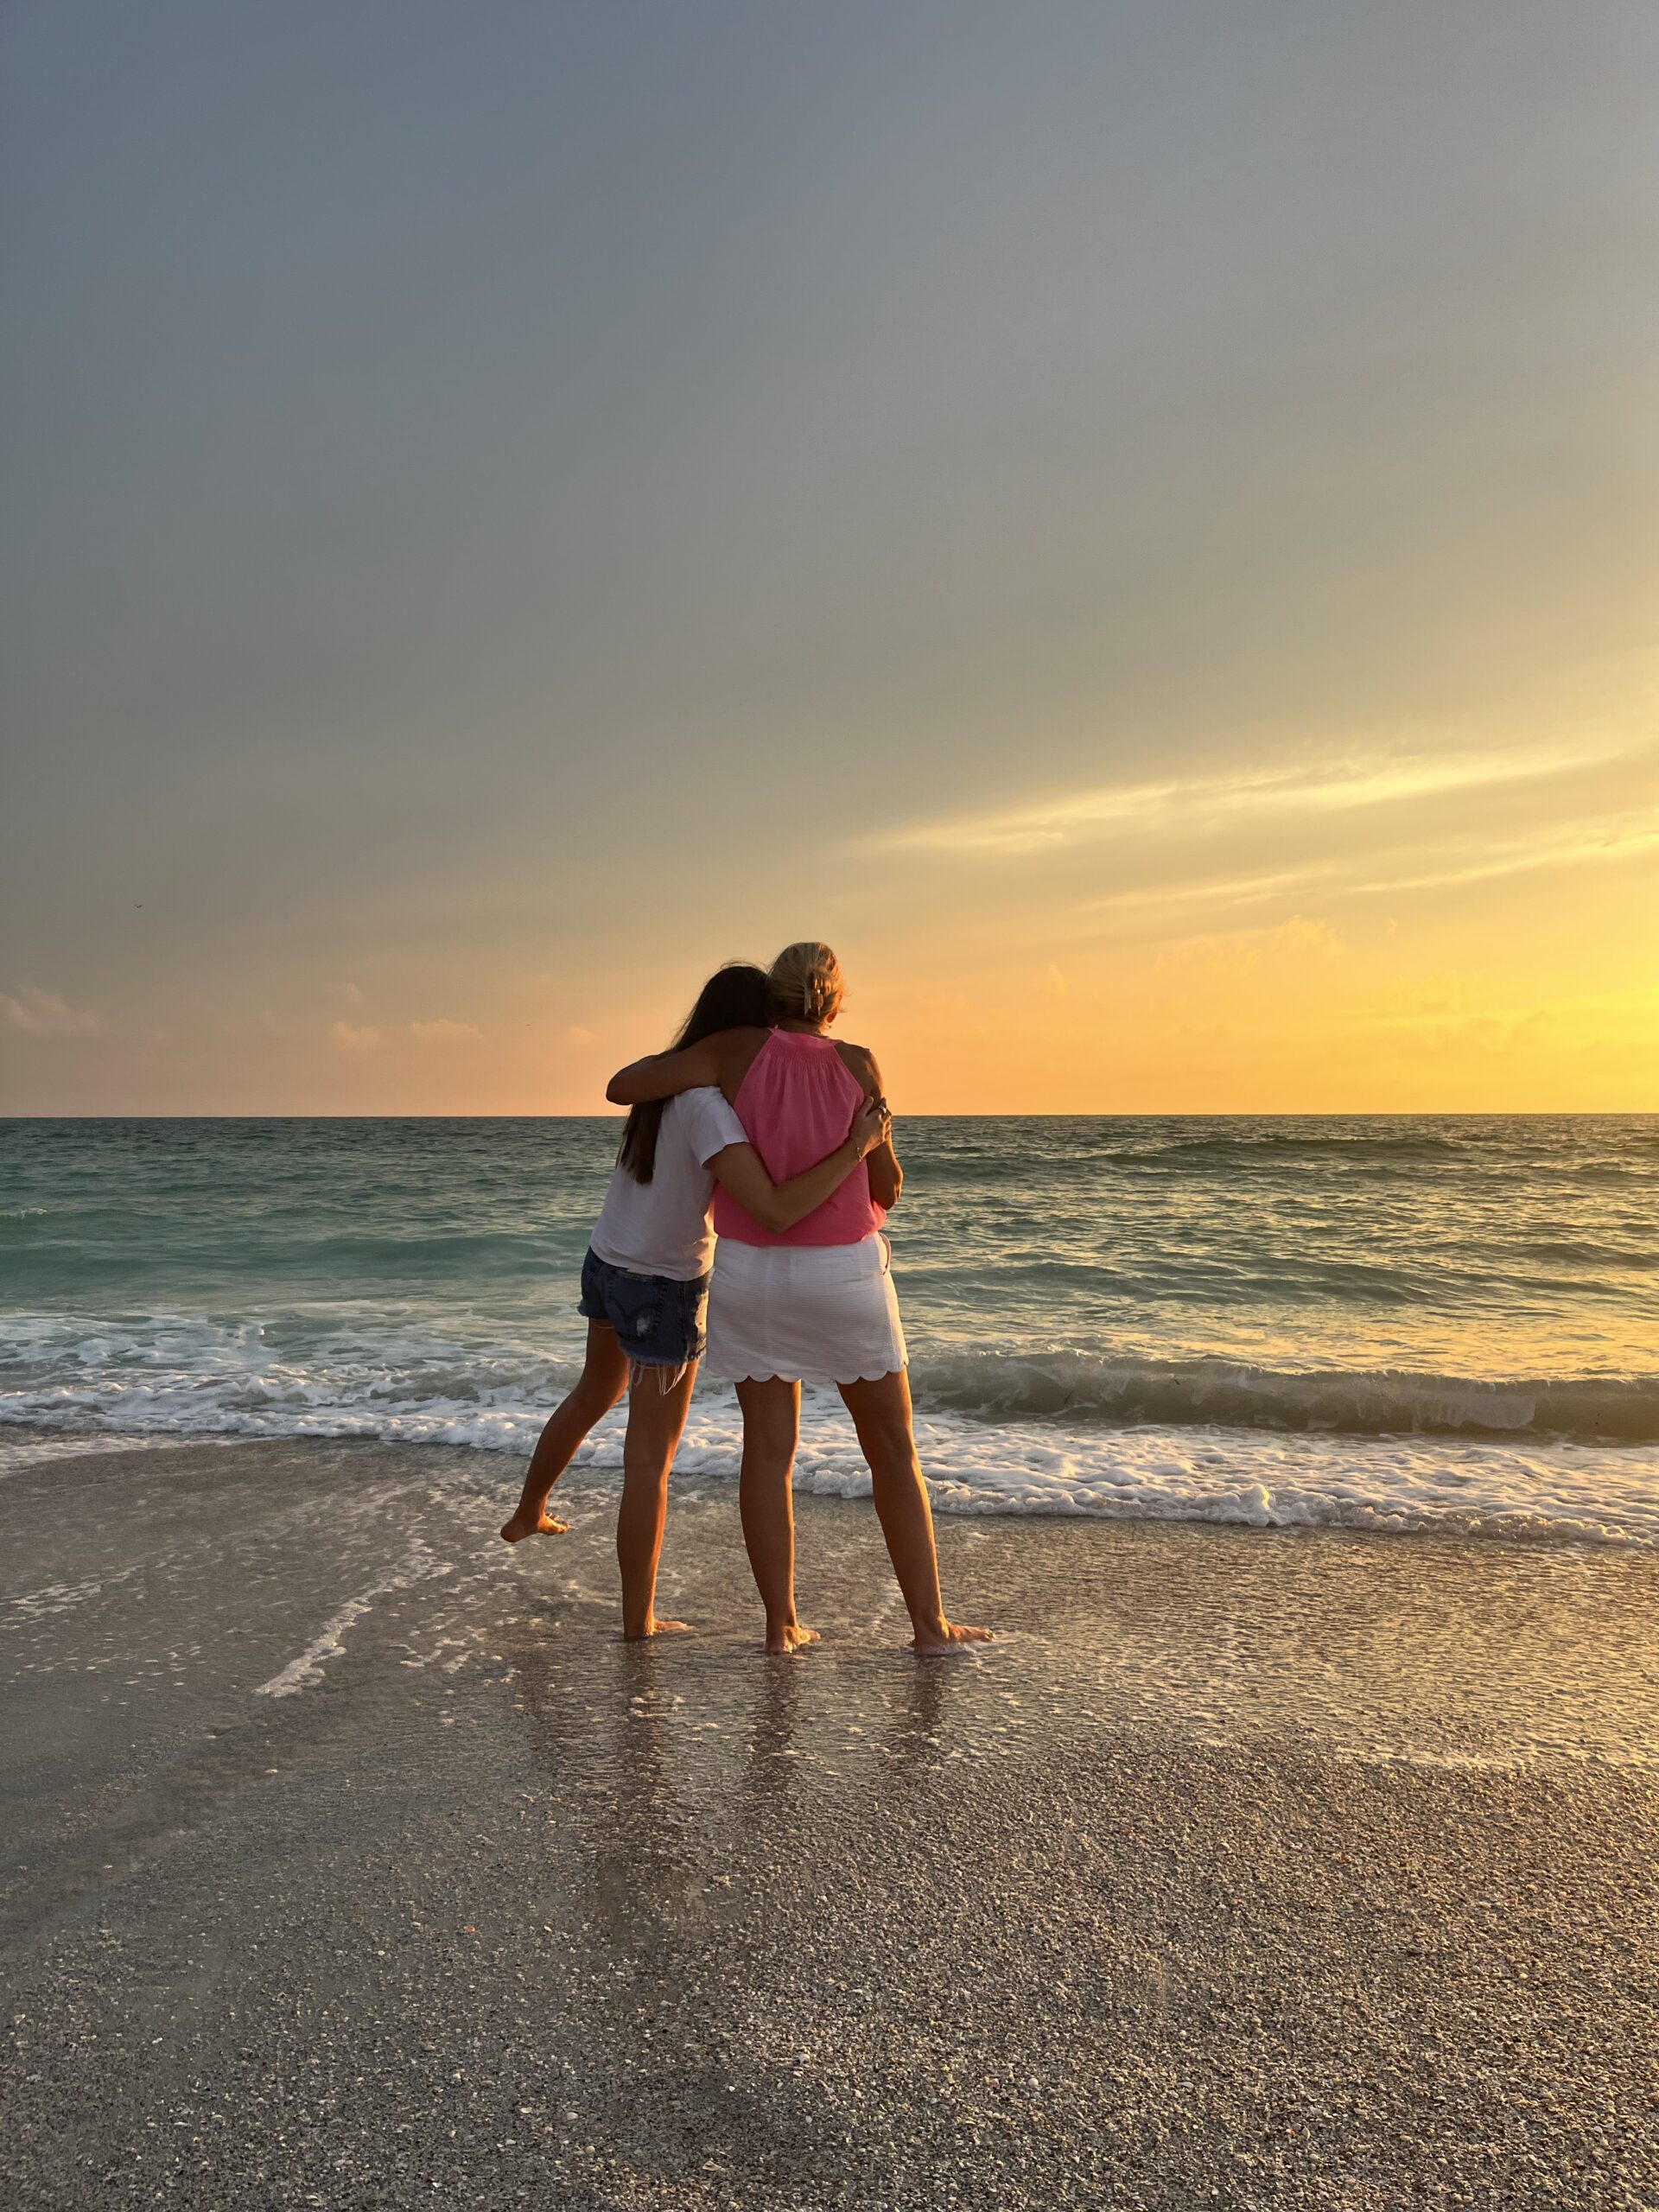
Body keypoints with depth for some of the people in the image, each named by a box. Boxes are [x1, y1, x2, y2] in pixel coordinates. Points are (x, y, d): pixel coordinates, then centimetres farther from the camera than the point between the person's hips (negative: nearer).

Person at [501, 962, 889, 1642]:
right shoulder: (707, 1107, -30)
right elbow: (773, 1211, -39)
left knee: (594, 1394, 33)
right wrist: (856, 1149, -33)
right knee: (650, 1458, 3)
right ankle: (639, 1622, 15)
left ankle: (527, 1514, 53)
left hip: (606, 1264, 9)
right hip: (663, 1292, -9)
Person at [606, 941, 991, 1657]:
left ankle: (780, 1624, 9)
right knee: (893, 1449, 8)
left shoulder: (738, 1049, -8)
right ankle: (929, 1623, 10)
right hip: (843, 1275, -2)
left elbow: (621, 1087, -13)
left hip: (750, 1274, 2)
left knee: (768, 1448, 9)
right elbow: (887, 1187, -3)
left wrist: (668, 1062, 8)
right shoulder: (857, 1066, -9)